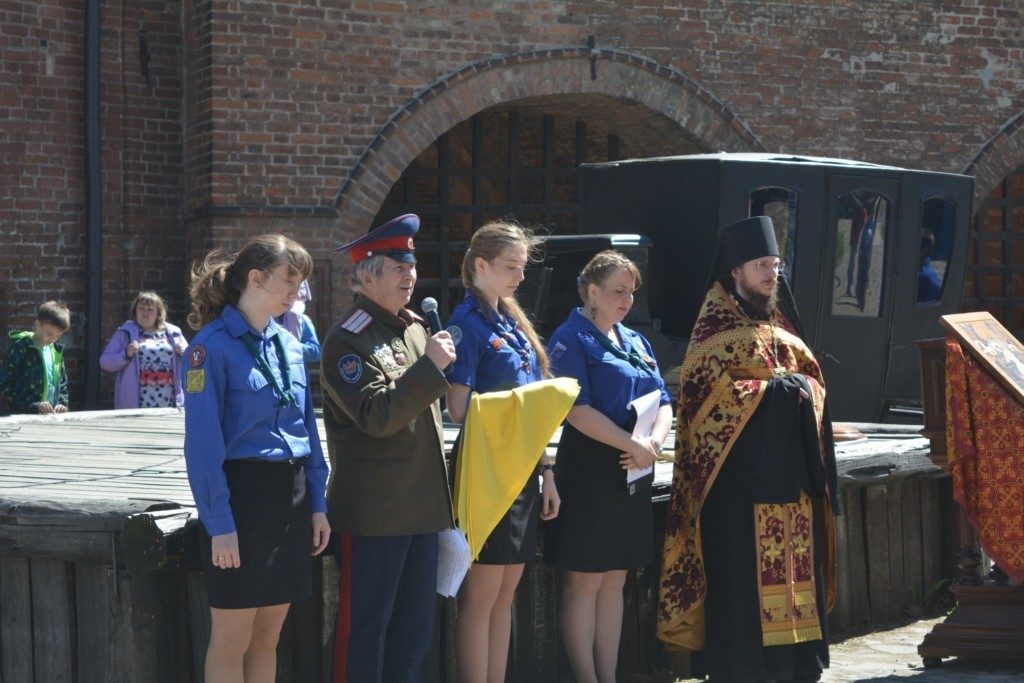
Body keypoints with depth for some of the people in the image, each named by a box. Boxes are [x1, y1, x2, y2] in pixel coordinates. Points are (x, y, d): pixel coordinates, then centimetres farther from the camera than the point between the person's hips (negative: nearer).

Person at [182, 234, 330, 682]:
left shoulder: (288, 345, 10)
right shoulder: (214, 345, -11)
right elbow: (203, 443, -14)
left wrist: (317, 504, 9)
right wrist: (219, 523, -18)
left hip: (290, 496, 7)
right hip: (242, 494, -7)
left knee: (268, 636, 11)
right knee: (232, 640, 0)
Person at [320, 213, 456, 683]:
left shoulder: (415, 327, 14)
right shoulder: (348, 340, -12)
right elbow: (377, 417, -22)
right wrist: (430, 366, -24)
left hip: (422, 505, 8)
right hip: (374, 511, -8)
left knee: (415, 625, 13)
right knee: (364, 625, 0)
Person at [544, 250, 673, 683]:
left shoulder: (635, 342, 16)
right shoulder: (571, 339, -6)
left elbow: (663, 402, 11)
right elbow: (577, 409, -16)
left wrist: (654, 441, -9)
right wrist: (633, 445, -19)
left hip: (632, 474, 7)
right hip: (589, 472, -7)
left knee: (614, 581, 10)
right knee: (585, 579, -2)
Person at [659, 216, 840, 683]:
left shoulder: (781, 321, 17)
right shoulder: (717, 324, -4)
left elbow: (811, 376, 21)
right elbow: (706, 388, -14)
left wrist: (804, 391, -1)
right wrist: (771, 390, -16)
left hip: (789, 465, 7)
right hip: (741, 466, -7)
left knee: (792, 561, 6)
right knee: (742, 569, -7)